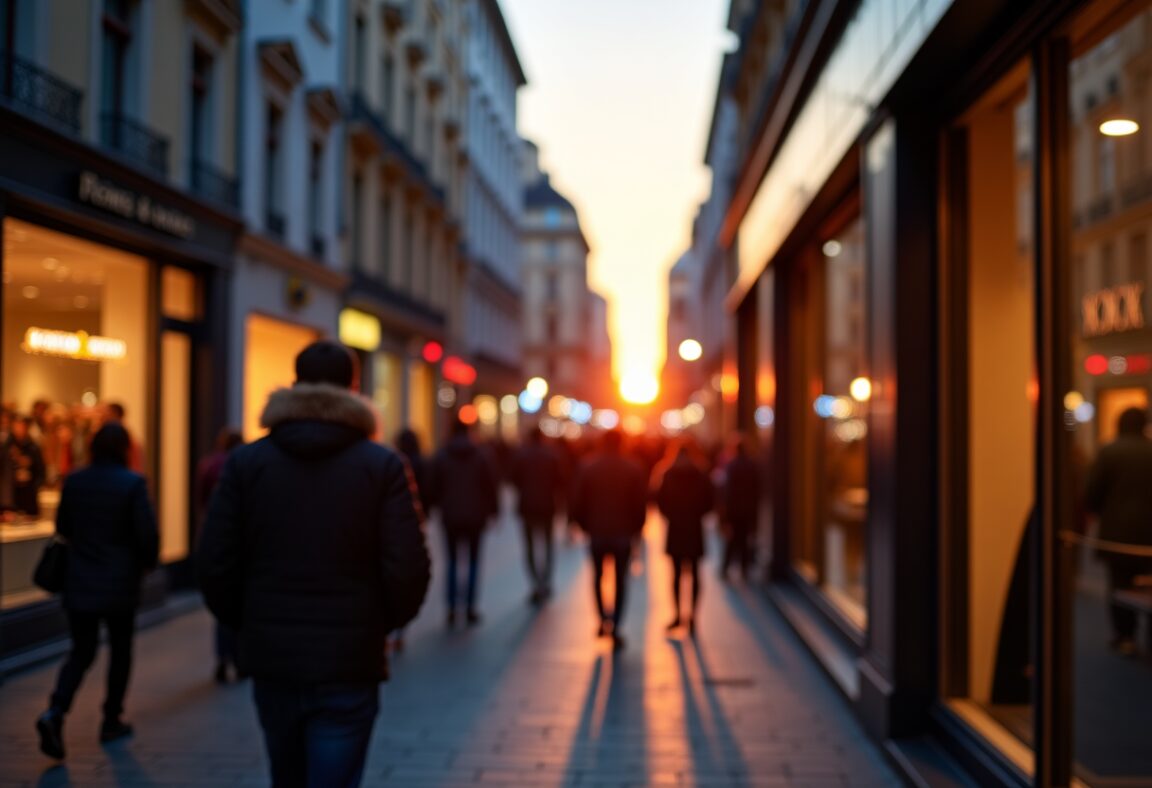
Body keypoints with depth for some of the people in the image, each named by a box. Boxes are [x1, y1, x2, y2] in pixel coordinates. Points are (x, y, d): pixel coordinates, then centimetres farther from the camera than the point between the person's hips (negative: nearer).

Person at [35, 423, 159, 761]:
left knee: (81, 653, 11)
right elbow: (147, 532, -15)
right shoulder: (132, 483, -13)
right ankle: (111, 721, 21)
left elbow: (62, 527, 10)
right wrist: (147, 562, 5)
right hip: (120, 584, -3)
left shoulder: (74, 481, 0)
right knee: (120, 652, 14)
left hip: (79, 584, 4)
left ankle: (55, 712, -10)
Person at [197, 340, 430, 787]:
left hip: (271, 656, 3)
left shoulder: (246, 461, 0)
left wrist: (246, 624, 14)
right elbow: (408, 569, -12)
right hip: (349, 661, -3)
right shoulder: (383, 466, -6)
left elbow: (214, 564, -3)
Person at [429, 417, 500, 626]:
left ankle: (452, 608, -1)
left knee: (452, 561, 6)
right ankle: (470, 608, 2)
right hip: (475, 516, 0)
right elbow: (491, 485, 1)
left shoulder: (440, 457, -1)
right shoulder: (481, 456, -1)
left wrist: (436, 505, 19)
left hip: (451, 516, 1)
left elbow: (434, 487, 3)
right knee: (473, 561, 6)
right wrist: (492, 510, 8)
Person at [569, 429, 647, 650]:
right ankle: (615, 628, 0)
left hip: (596, 532, 0)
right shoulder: (634, 469, -4)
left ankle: (603, 618, 8)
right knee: (620, 580, 6)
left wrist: (584, 524, 11)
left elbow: (577, 502, -3)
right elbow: (641, 505, -3)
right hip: (624, 533, 0)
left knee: (598, 576, 20)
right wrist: (636, 528, 10)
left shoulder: (587, 468, -4)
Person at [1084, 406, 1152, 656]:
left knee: (1120, 582, 7)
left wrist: (1100, 512, 9)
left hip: (1118, 530, -3)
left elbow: (1091, 493, -10)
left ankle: (1125, 636, 8)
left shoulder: (1109, 451, -9)